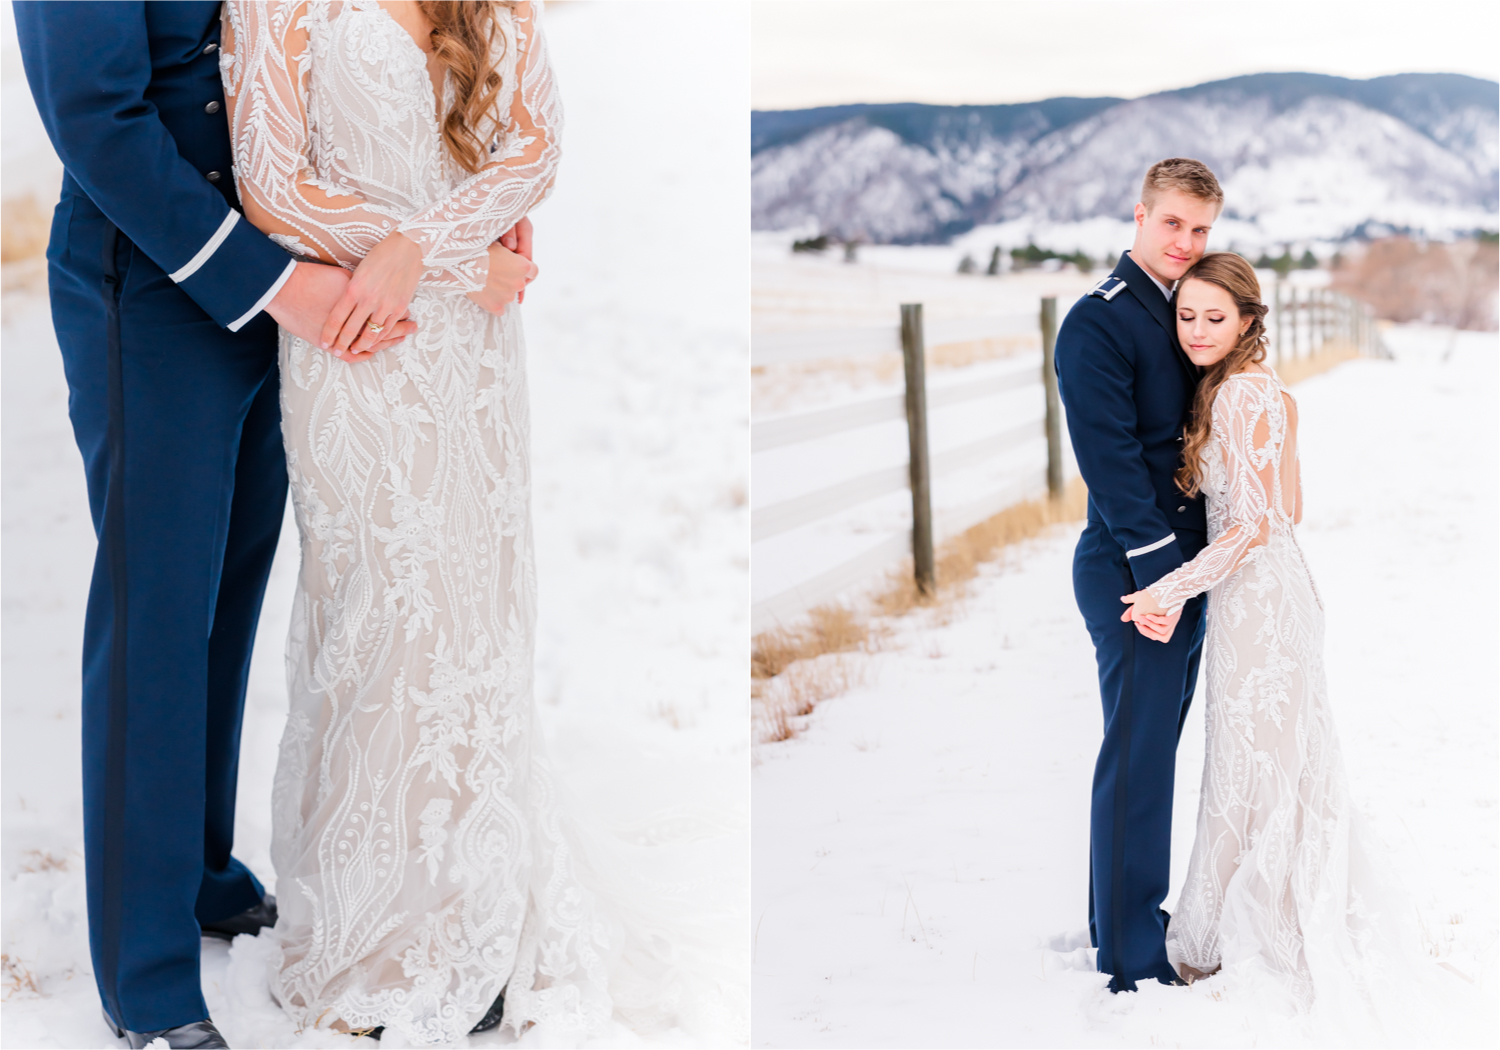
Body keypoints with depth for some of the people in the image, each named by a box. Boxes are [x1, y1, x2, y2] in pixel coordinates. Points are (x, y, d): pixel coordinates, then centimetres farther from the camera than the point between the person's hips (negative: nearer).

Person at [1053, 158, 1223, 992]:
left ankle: (1136, 916, 29)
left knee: (1157, 748, 16)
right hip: (1132, 574, -9)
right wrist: (1156, 572, -20)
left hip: (1184, 564, 9)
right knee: (1138, 757, -3)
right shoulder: (1099, 321, -13)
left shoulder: (1185, 311, 14)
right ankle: (1133, 957, 6)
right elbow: (1111, 459, -18)